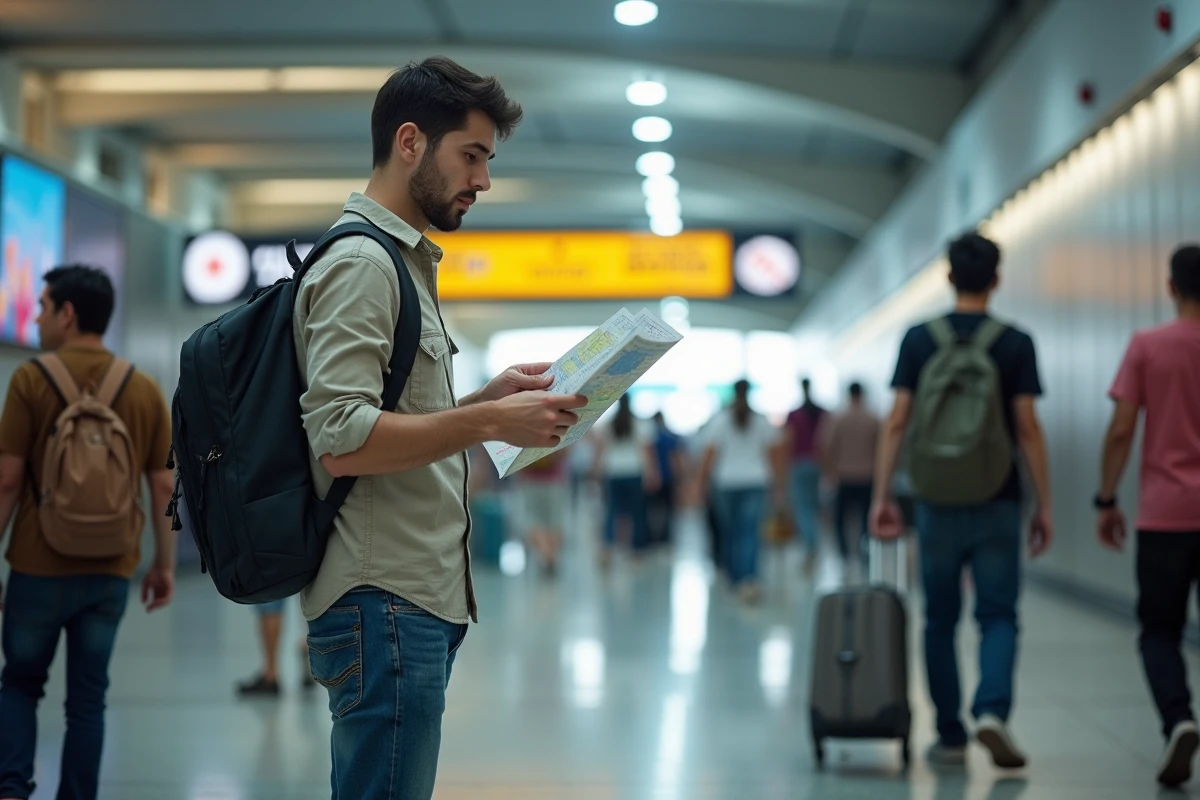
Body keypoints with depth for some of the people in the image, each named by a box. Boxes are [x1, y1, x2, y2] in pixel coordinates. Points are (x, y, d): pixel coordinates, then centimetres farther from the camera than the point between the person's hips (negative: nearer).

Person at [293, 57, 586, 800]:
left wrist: (487, 399, 12)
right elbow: (341, 440, -21)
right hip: (386, 600, -10)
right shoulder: (361, 261, -10)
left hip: (418, 599, 10)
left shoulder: (401, 262, 21)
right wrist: (490, 423, -19)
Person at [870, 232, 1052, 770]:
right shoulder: (1015, 343, -3)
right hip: (997, 503, -1)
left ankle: (950, 736, 14)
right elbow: (1027, 428, -6)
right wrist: (1043, 506, -1)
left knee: (940, 620, 11)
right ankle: (992, 711, -19)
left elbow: (897, 423, -2)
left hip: (939, 503, 1)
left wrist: (882, 496, 1)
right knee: (998, 614, 4)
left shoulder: (918, 340, 1)